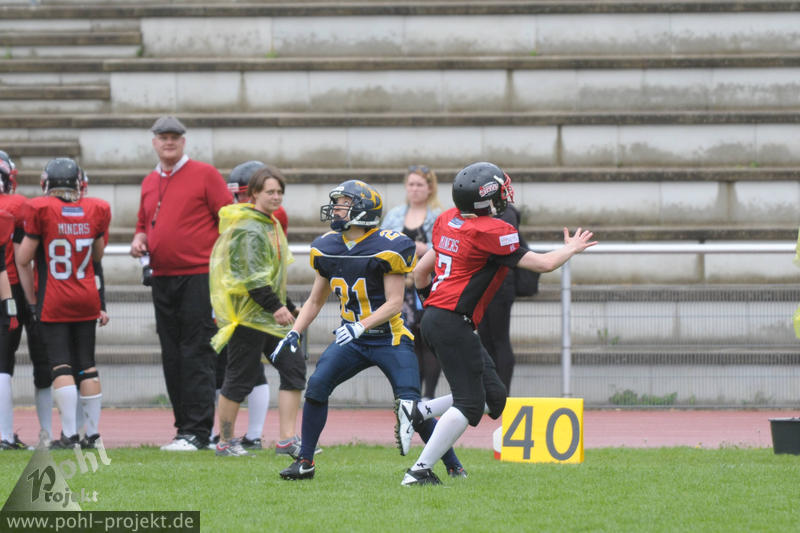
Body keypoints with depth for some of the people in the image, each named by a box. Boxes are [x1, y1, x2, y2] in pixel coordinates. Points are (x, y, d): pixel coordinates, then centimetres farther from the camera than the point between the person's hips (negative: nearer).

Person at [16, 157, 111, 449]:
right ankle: (92, 433, 11)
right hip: (87, 299, 4)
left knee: (61, 367, -4)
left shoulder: (41, 210, -10)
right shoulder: (94, 212, 1)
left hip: (53, 302, -4)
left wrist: (32, 301, 4)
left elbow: (23, 259, -5)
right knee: (87, 367, 10)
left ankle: (69, 434, -9)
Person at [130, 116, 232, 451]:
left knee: (196, 354, -9)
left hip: (198, 276, -7)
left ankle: (198, 431, -11)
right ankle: (185, 428, 13)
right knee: (172, 357, 8)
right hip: (161, 280, 7)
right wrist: (139, 239, 5)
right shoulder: (149, 184, 16)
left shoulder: (204, 175, -3)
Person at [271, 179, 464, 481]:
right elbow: (315, 301, 15)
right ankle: (305, 463, -4)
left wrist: (360, 326, -29)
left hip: (390, 339, -5)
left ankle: (454, 466, 4)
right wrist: (293, 335, 2)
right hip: (352, 339, 5)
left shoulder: (387, 248, -16)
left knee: (410, 405, -13)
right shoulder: (327, 249, 4)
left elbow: (394, 303, -17)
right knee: (316, 385, -15)